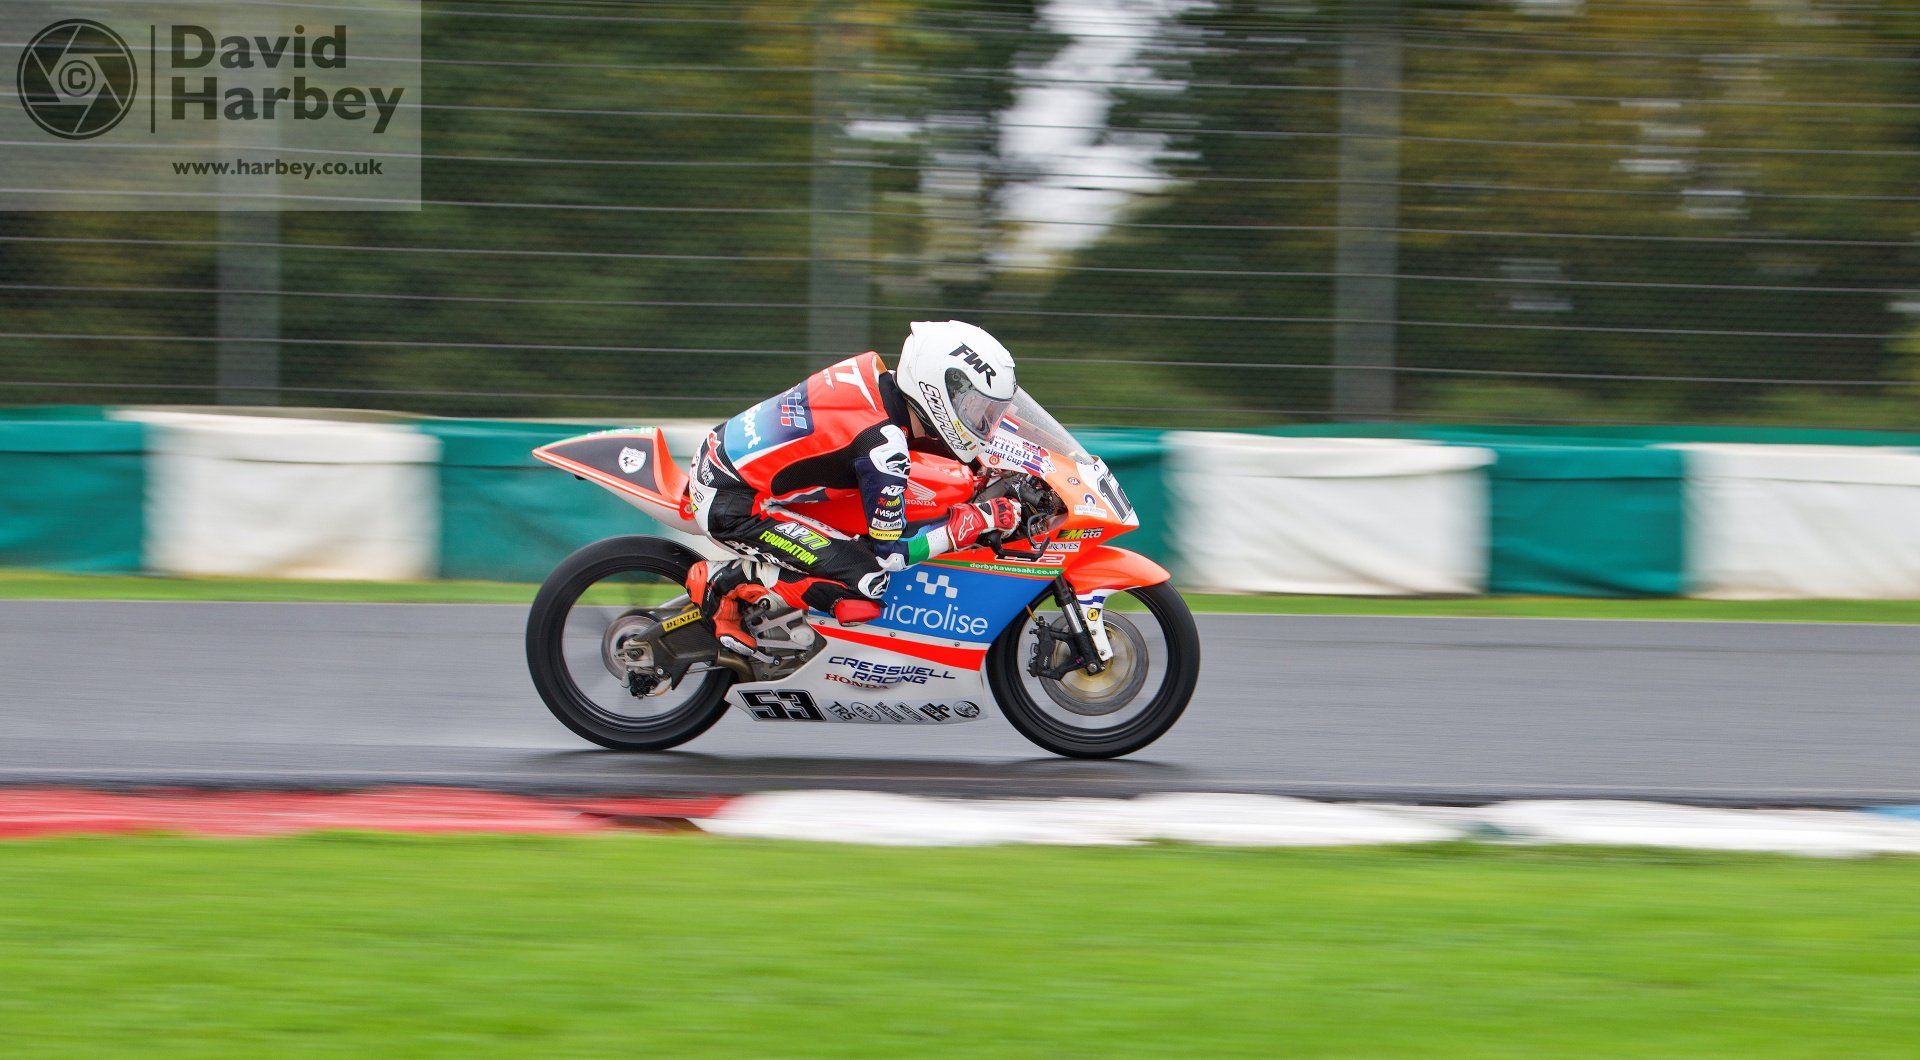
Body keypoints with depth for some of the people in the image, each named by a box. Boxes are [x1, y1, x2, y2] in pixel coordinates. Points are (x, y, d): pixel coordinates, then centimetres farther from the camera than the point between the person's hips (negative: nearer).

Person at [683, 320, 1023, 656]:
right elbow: (890, 550, -17)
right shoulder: (882, 443, -24)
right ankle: (725, 581, -6)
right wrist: (979, 519, -13)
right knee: (866, 582, -17)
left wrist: (984, 469, 16)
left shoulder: (877, 374, 0)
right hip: (730, 508, -10)